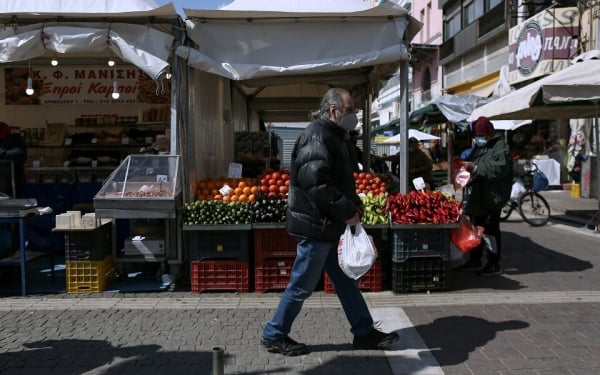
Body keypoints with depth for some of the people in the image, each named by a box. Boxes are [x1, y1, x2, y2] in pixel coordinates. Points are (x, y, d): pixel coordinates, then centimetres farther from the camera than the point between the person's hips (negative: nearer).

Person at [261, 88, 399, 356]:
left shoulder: (330, 135, 15)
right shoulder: (317, 137, -19)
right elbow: (316, 183, -29)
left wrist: (354, 203, 7)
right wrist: (347, 212, -21)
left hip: (328, 225, 10)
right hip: (316, 225, -10)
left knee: (346, 281, 16)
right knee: (302, 286, 2)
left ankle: (364, 333, 28)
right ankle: (273, 335, 19)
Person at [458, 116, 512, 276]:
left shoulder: (501, 147, -10)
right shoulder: (478, 146, 17)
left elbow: (499, 169, -25)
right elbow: (472, 164, 27)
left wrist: (475, 168, -27)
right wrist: (466, 166, 3)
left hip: (491, 197, -9)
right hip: (476, 197, 9)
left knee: (490, 230, -4)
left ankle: (494, 264, 7)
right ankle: (474, 260, 27)